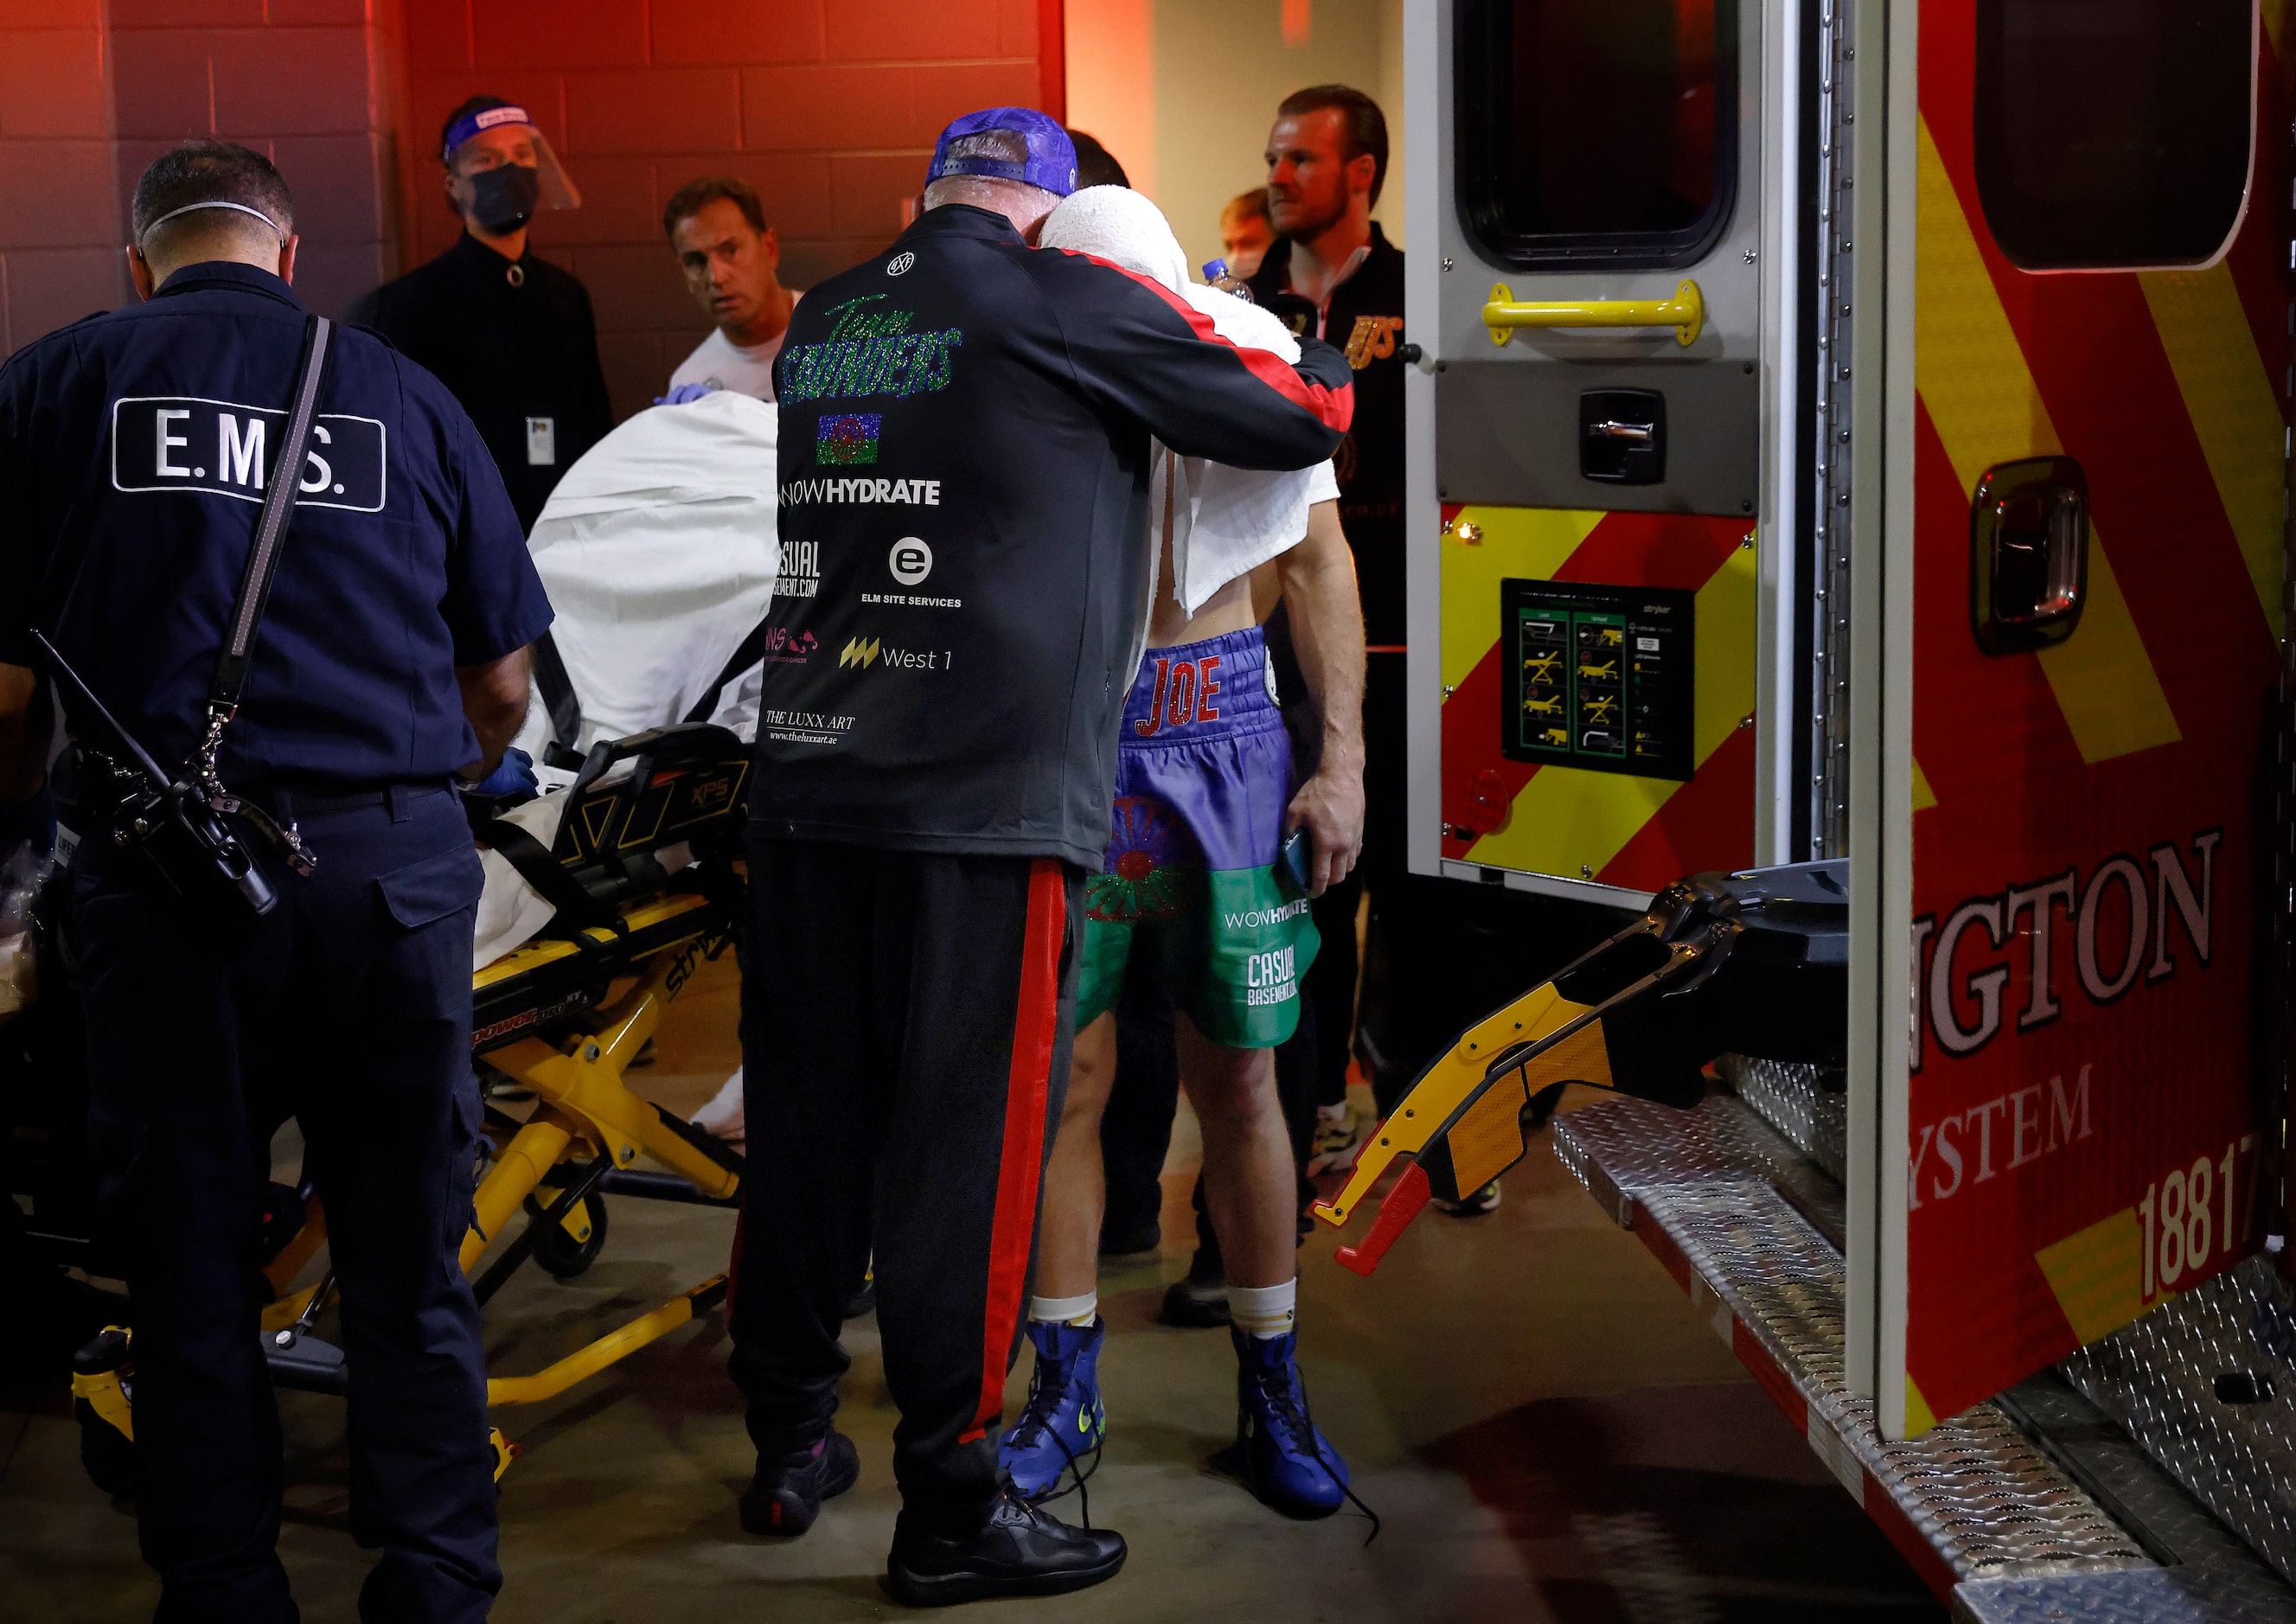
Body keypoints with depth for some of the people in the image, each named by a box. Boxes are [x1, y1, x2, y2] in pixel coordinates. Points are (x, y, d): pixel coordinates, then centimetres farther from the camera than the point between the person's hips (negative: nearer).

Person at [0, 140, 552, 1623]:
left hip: (165, 871, -1)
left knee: (192, 1271, 10)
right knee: (410, 1265, 11)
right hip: (400, 864, 2)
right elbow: (505, 679, 13)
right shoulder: (406, 393, 11)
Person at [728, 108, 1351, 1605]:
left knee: (809, 1121, 14)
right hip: (986, 799, -6)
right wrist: (1327, 362, 26)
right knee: (967, 1143, -1)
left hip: (810, 776, 6)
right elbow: (1294, 422, 3)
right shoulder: (1072, 304, -3)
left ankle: (790, 1450, 26)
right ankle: (950, 1510, 7)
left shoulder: (823, 325, 14)